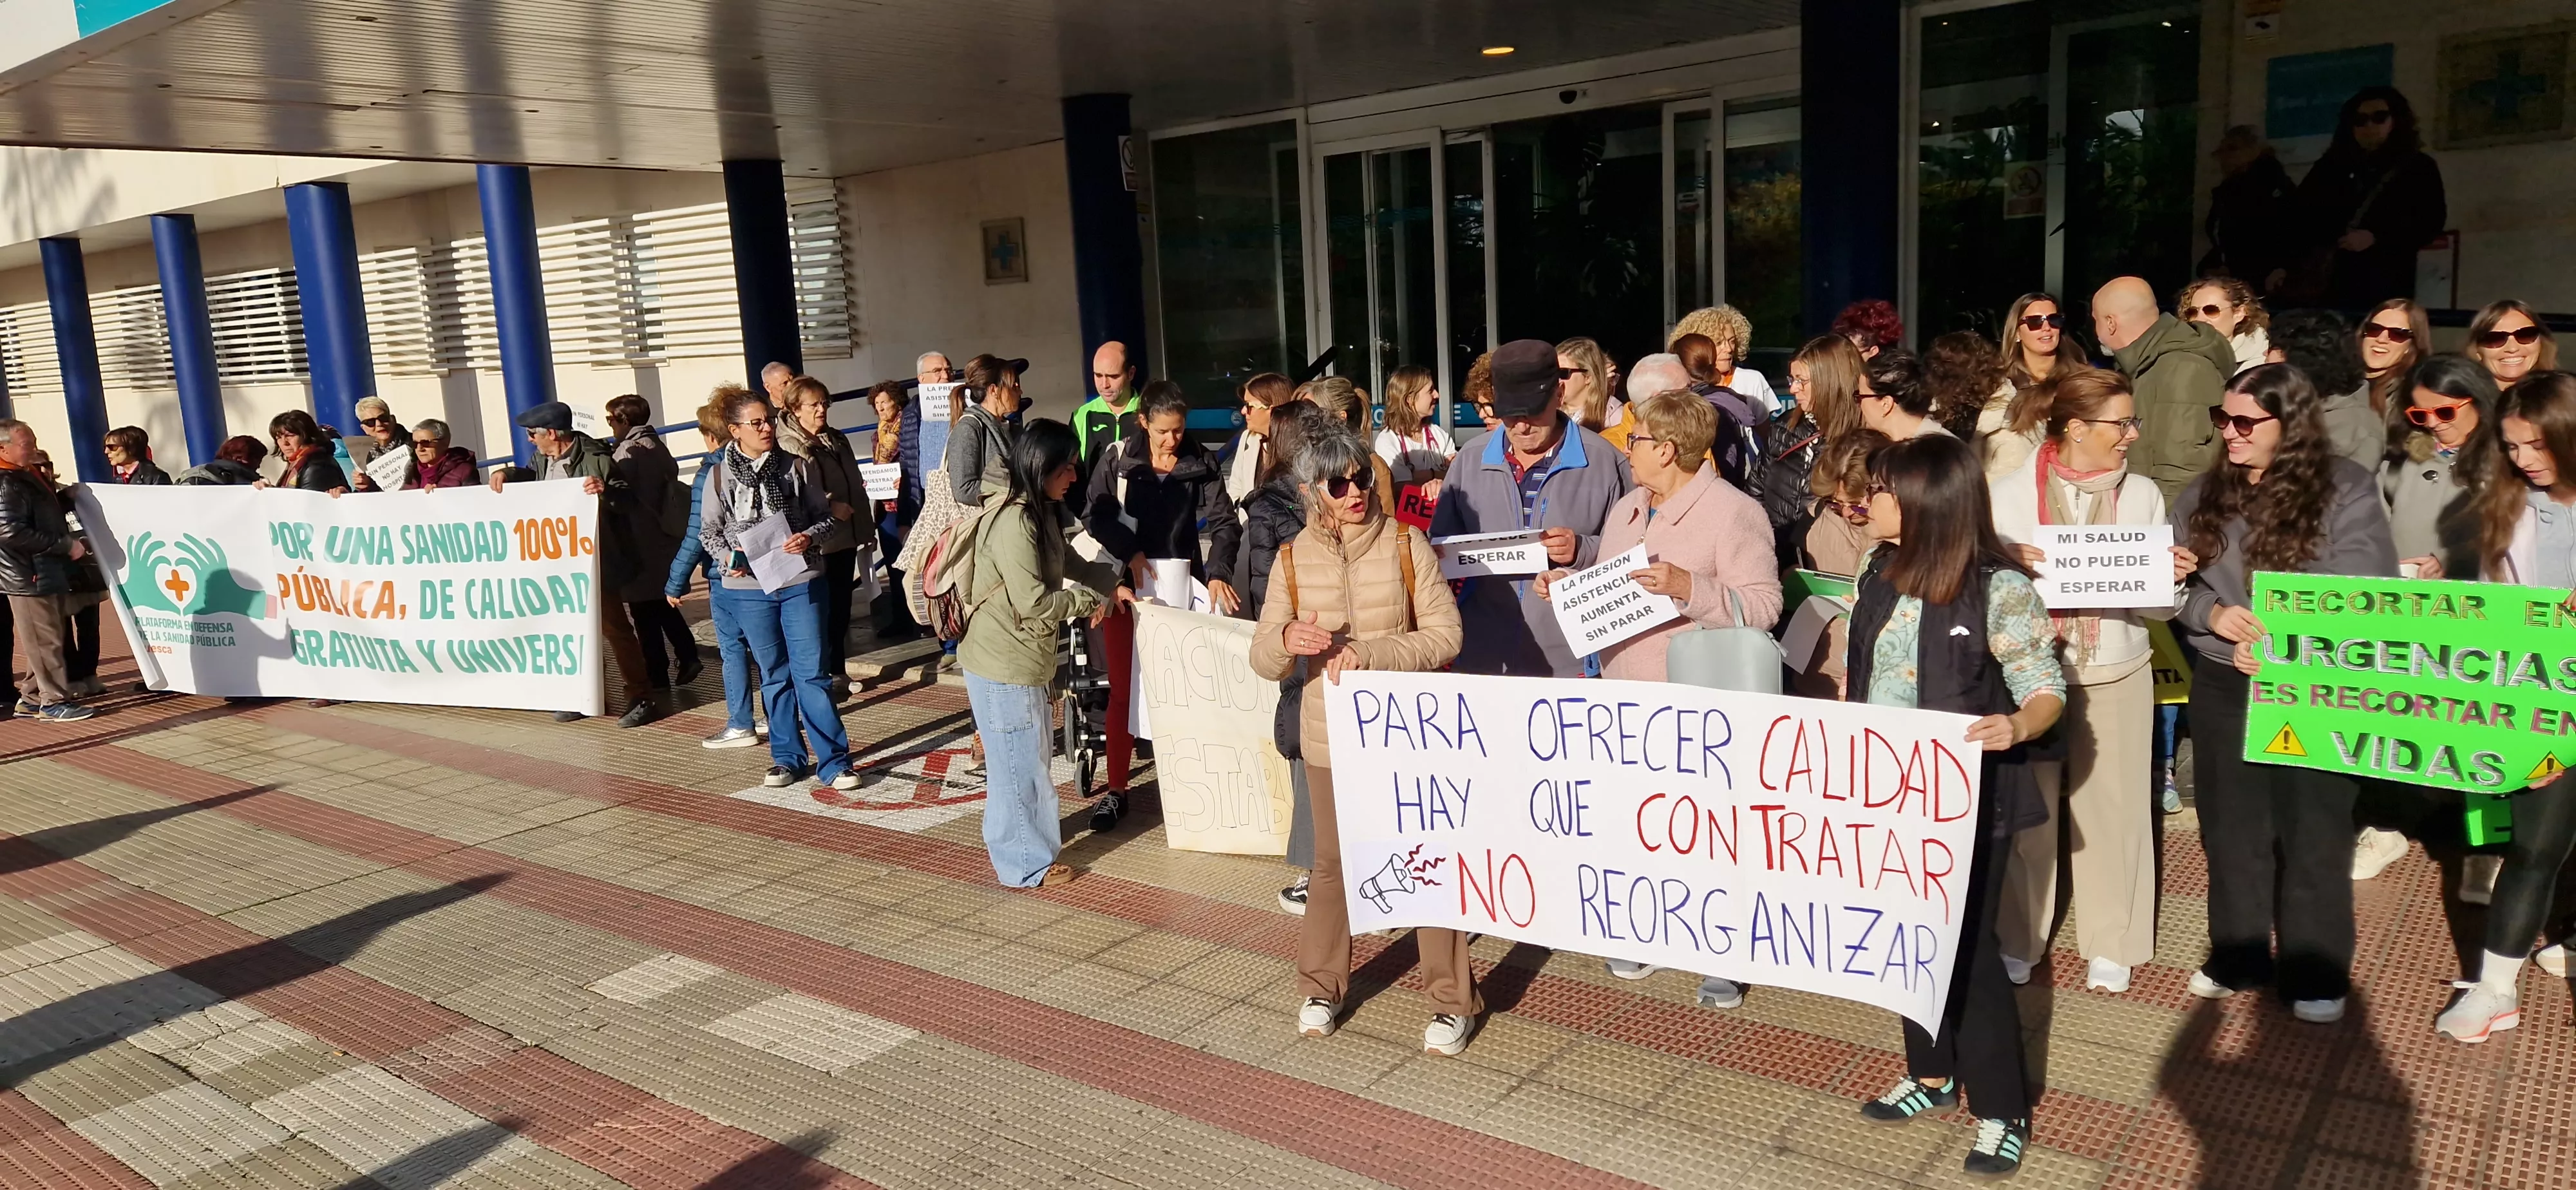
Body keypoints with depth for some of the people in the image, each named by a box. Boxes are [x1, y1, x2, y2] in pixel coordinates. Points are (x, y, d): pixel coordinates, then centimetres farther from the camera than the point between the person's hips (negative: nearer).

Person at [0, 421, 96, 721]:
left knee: (46, 641, 14)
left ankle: (31, 699, 22)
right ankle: (54, 702, 3)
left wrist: (70, 542, 15)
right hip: (29, 576, -10)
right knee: (46, 642, -3)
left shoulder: (25, 477, 16)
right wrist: (66, 545, -21)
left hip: (47, 574, 10)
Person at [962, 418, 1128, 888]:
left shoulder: (1043, 514, 9)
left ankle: (1010, 842, 39)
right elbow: (1035, 602, -24)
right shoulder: (1013, 523, -23)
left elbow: (1069, 563, 24)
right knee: (1019, 762, 3)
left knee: (1029, 757, 22)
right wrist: (1090, 599, -12)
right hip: (1003, 665, -10)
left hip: (1024, 660, 10)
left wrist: (1112, 584, 12)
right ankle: (1026, 866, 17)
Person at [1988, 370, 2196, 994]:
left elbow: (2158, 607, 5)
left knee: (2114, 806, 6)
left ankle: (2111, 944, 22)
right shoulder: (2008, 492, -3)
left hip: (2117, 672, 2)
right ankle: (2017, 941, 21)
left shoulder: (2143, 494, 3)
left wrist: (2171, 579, -15)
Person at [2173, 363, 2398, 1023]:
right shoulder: (2203, 495, 5)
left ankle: (2315, 971, 21)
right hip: (2223, 683, 4)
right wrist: (2212, 613, -16)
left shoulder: (2347, 489, -7)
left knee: (2313, 831, 6)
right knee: (2231, 826, 12)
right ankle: (2237, 956, 27)